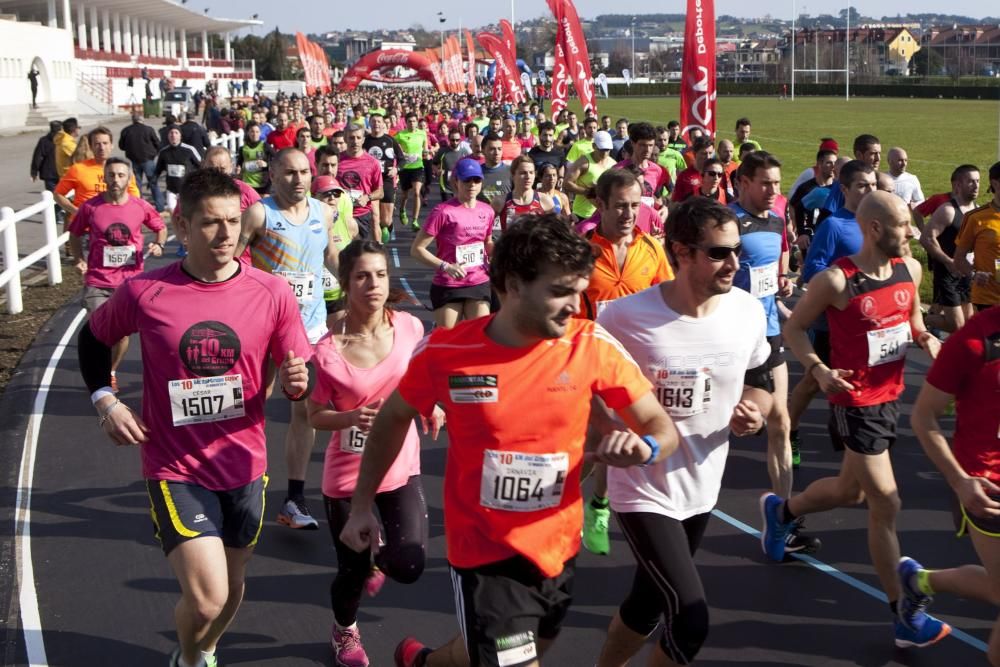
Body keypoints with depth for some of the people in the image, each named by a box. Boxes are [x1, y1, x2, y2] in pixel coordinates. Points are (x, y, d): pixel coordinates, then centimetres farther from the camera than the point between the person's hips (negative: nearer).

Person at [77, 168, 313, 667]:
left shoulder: (271, 294, -8)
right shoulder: (144, 292, -11)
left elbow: (296, 376, 1)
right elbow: (94, 339, 9)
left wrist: (296, 382, -22)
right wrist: (105, 401, -4)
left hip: (244, 466, 3)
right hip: (175, 469, -3)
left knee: (231, 585, 19)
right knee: (206, 596, -13)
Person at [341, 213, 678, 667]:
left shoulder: (592, 346, -14)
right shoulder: (444, 352, -16)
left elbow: (662, 426, -7)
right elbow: (393, 420, 3)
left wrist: (645, 448, -31)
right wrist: (362, 506, 6)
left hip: (558, 547, 4)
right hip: (484, 551, -3)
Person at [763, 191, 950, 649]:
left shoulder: (910, 269, -1)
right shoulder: (836, 281, -20)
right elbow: (794, 328, -10)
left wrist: (927, 340, -4)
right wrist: (818, 370, -25)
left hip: (890, 396, 8)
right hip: (855, 402, -7)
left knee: (850, 491, 21)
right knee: (886, 504, -5)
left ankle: (780, 510, 51)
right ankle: (904, 616, 7)